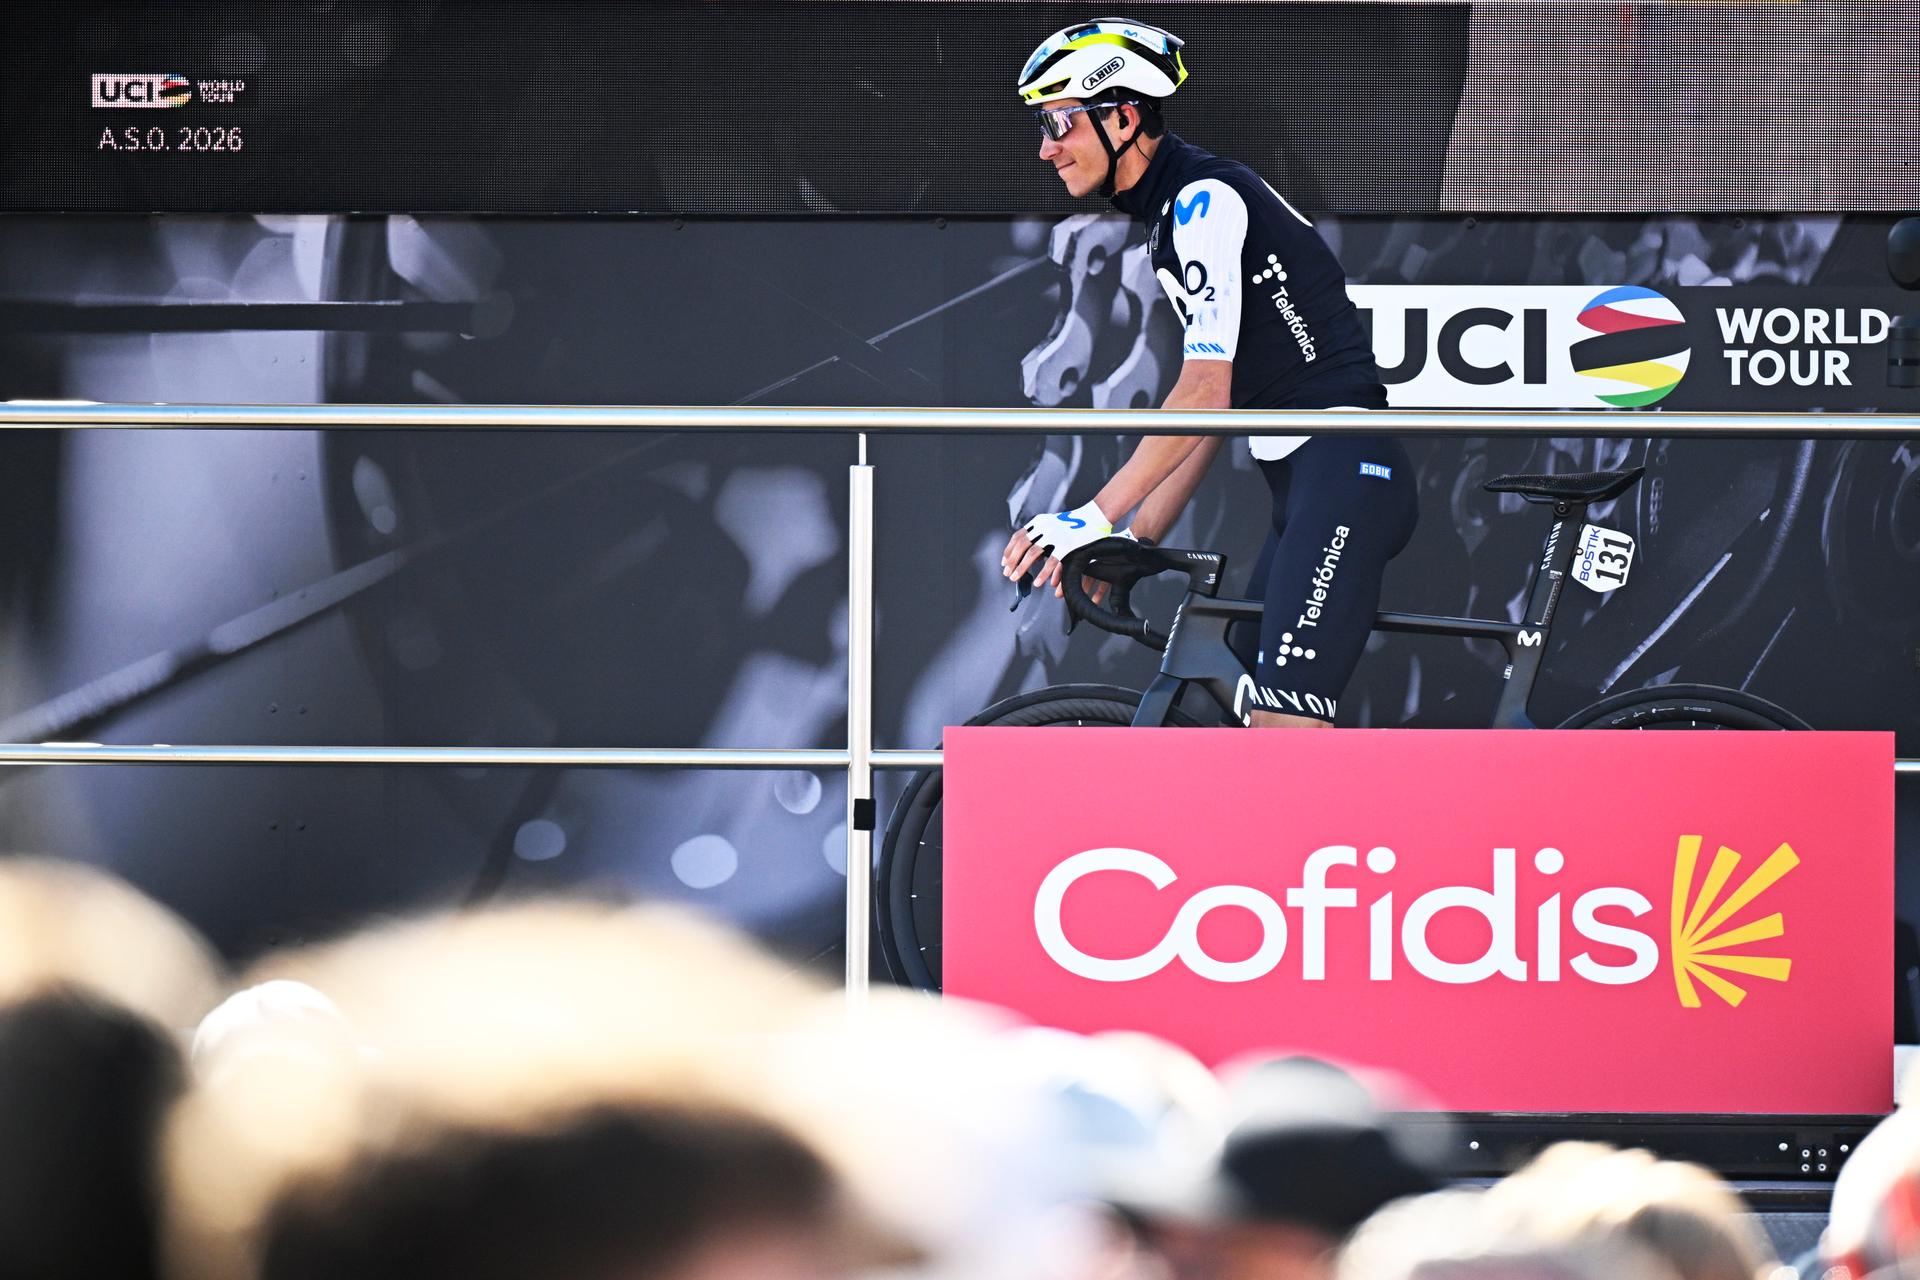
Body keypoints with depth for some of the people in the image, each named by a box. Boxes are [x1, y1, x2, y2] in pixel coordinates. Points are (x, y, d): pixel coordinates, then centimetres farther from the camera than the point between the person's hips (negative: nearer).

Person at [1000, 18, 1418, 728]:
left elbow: (1206, 390, -20)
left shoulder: (1205, 201, -12)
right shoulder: (1173, 216, 20)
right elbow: (1212, 407, 20)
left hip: (1344, 471, -11)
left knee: (1284, 723, -21)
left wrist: (1096, 514, -22)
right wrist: (1133, 538, 14)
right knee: (1262, 727, 8)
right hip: (1301, 482, 11)